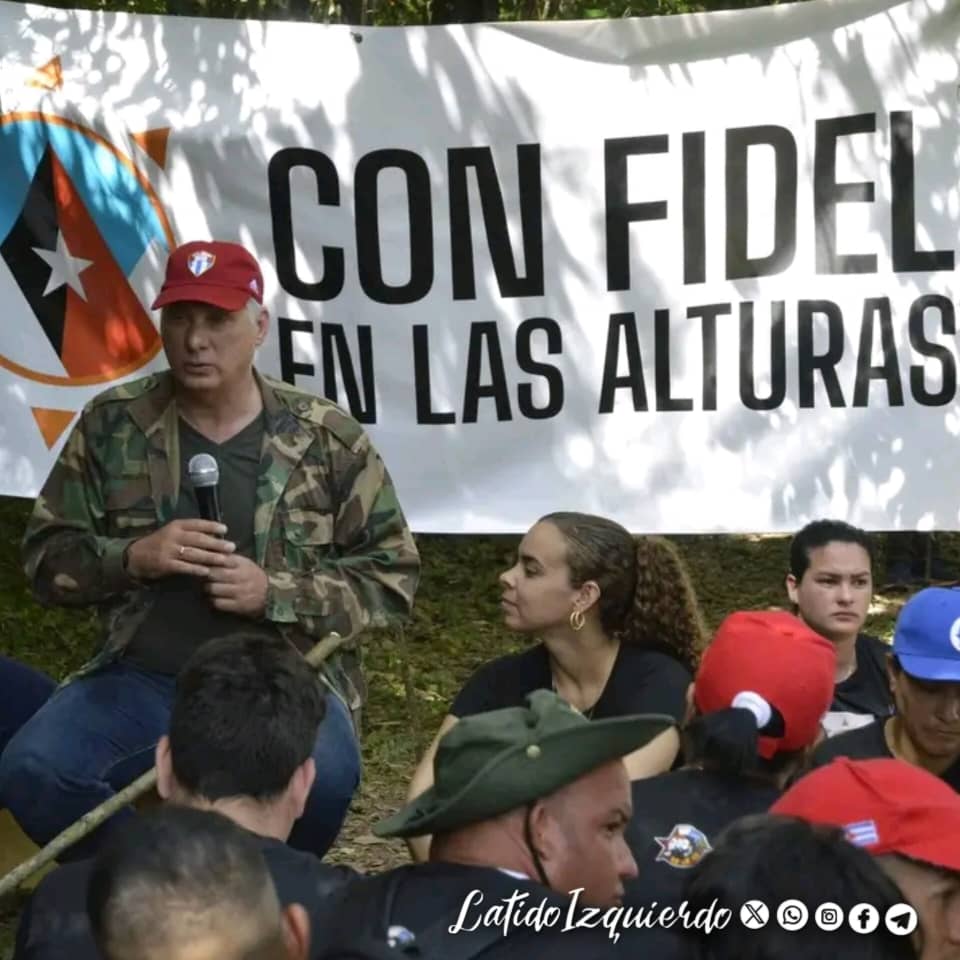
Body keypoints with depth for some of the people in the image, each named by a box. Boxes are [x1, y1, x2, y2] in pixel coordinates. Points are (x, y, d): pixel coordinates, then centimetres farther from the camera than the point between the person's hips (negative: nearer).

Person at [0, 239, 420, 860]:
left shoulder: (329, 439, 2)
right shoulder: (112, 425, 5)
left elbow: (392, 576, 3)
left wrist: (275, 592, -12)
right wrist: (135, 556, -12)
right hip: (144, 679, 2)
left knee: (324, 779, -34)